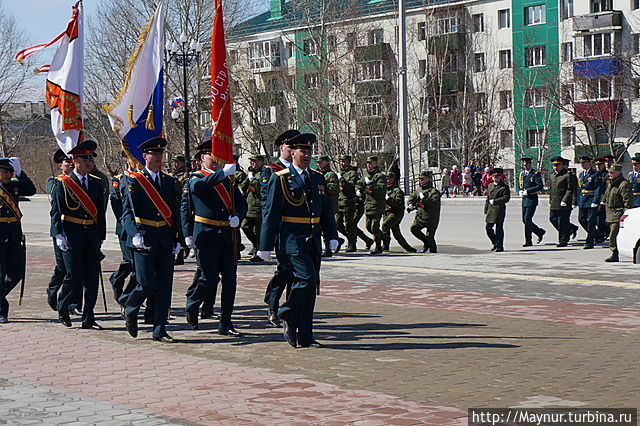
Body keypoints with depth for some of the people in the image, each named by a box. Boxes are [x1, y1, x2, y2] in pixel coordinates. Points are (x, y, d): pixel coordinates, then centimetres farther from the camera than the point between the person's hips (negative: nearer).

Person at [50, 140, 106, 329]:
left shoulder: (96, 183, 12)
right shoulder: (63, 183, -2)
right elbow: (56, 211, -4)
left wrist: (101, 236, 11)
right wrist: (59, 235, -12)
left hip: (91, 236, 5)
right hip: (71, 236, -4)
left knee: (92, 278, 1)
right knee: (74, 276, -7)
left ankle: (88, 319, 9)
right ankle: (62, 307, 20)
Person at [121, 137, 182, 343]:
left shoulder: (169, 181, 13)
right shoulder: (135, 180, -3)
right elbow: (128, 210, -10)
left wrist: (177, 239, 11)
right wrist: (135, 234, -25)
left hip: (165, 239, 5)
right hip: (144, 239, -5)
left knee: (165, 286, 2)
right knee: (147, 284, -8)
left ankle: (159, 330, 9)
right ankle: (130, 311, 23)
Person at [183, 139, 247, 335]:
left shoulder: (227, 179, 16)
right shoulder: (195, 178, 0)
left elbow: (241, 202, 14)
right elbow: (197, 187, -23)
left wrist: (238, 217, -6)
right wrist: (223, 172, -30)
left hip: (227, 237, 5)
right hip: (206, 237, -5)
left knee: (230, 279, 1)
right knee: (210, 278, -5)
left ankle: (225, 324, 7)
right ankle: (192, 306, 25)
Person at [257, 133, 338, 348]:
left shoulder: (318, 178, 14)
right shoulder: (280, 179, -4)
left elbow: (327, 210, 19)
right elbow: (270, 213, -5)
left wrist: (332, 236, 8)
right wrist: (266, 246, -7)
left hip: (313, 240, 6)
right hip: (292, 239, -6)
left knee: (311, 286, 5)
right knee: (306, 278, -19)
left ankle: (305, 336, 12)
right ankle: (287, 315, 4)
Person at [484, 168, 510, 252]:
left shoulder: (504, 187, -5)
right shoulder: (490, 185, 15)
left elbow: (506, 198, -14)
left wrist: (494, 201, -17)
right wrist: (486, 210, 16)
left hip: (499, 209, -6)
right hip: (491, 210, 6)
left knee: (499, 228, -2)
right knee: (488, 227, 5)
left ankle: (499, 246, 5)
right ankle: (495, 243, 22)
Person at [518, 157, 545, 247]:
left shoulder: (535, 174, -7)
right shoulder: (522, 174, 15)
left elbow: (540, 186, -17)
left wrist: (528, 191, -20)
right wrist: (520, 192, 2)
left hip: (532, 200, -8)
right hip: (524, 200, 8)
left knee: (527, 220, -10)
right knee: (524, 220, 9)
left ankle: (528, 241, -3)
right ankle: (540, 232, 29)